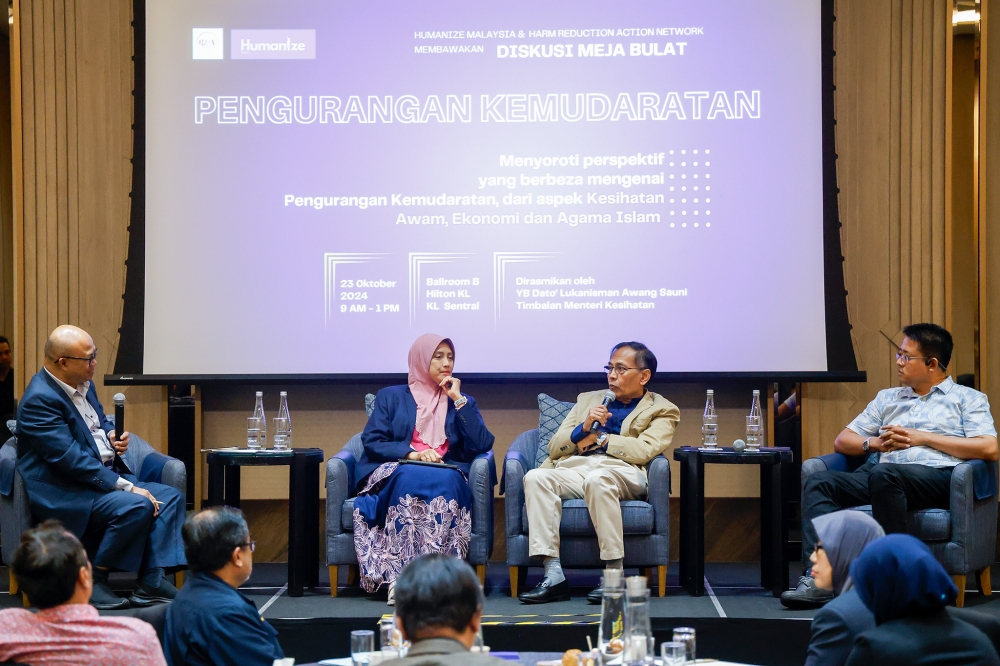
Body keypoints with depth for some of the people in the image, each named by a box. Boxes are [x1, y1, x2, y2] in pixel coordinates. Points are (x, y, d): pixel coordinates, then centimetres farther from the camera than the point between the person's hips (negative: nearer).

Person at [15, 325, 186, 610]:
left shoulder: (83, 384, 8)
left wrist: (113, 436, 1)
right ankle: (92, 582, -12)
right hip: (64, 493, -10)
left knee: (169, 497, -2)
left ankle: (151, 580, -11)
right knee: (137, 506, -29)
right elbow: (72, 460, -26)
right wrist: (126, 487, -26)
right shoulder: (40, 399, -21)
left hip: (105, 474, 10)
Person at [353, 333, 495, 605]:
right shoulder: (391, 397, 19)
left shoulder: (461, 401, 23)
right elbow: (372, 442, 4)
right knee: (411, 478, -38)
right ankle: (399, 576, -41)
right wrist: (411, 454, -13)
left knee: (445, 481, -36)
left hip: (447, 474, 1)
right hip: (395, 473, -1)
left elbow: (482, 445, 5)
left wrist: (458, 400, 4)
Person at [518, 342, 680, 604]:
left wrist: (599, 439, 1)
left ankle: (615, 573, -30)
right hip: (574, 468, 4)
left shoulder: (661, 410, 18)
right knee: (535, 477, -29)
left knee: (597, 479, -39)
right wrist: (584, 428, 2)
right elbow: (554, 448, 20)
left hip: (623, 472, -4)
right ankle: (553, 575, -33)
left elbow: (645, 450, -3)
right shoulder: (588, 400, 30)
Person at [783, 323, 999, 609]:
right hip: (884, 478, 5)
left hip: (938, 476, -5)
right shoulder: (887, 398, 31)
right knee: (819, 482, -20)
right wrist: (873, 443, 4)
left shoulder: (967, 398, 17)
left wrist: (922, 437, -1)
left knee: (883, 473, -38)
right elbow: (842, 441, 28)